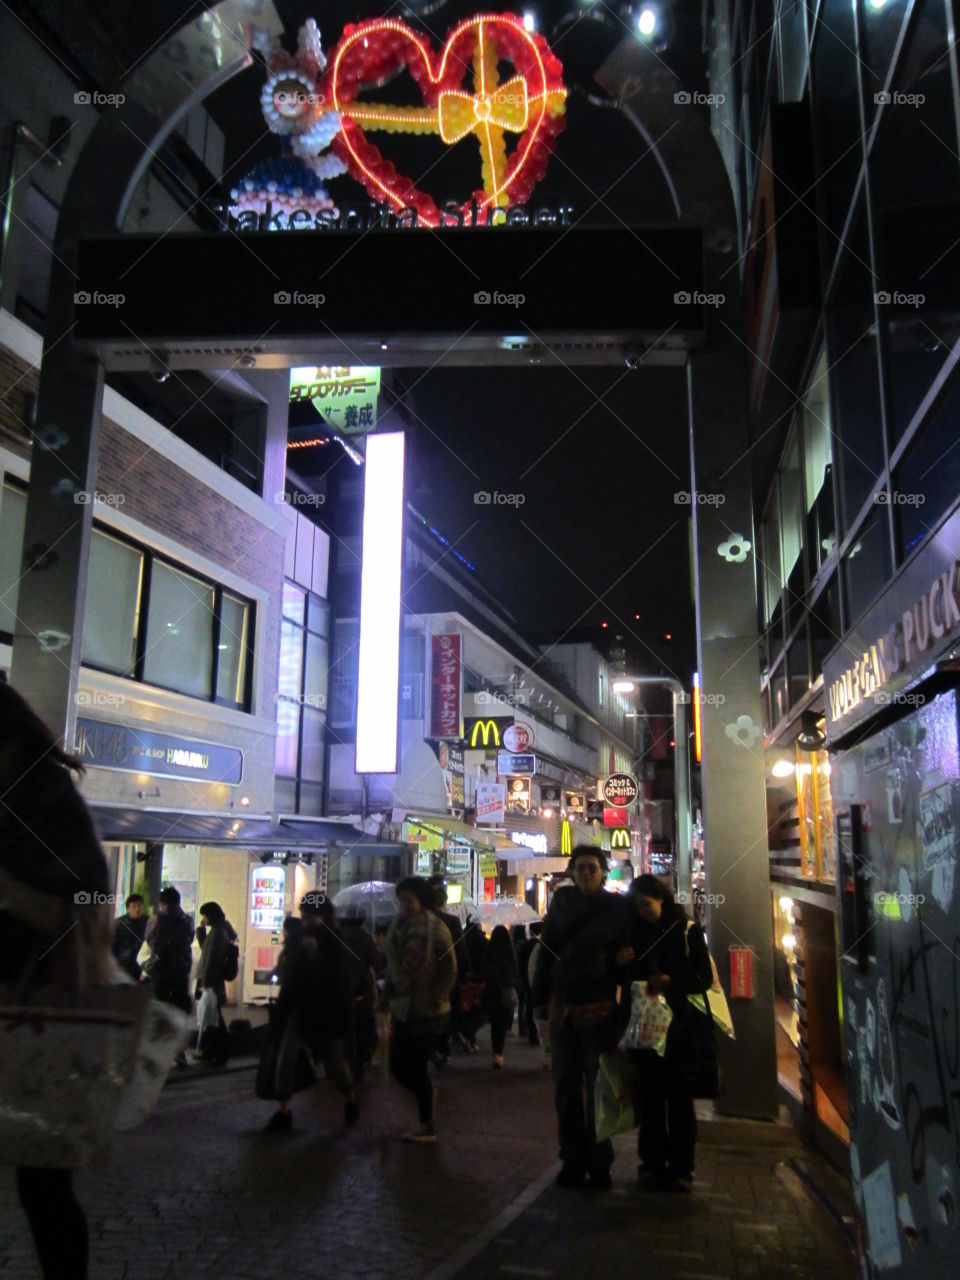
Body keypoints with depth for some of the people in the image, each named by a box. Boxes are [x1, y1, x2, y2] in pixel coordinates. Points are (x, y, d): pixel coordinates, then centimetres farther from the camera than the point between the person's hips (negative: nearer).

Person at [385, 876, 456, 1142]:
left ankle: (427, 1126, 15)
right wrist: (389, 991, 3)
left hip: (428, 1011, -6)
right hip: (403, 1009, 6)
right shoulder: (398, 927, 5)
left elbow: (450, 971, -11)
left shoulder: (436, 929, -12)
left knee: (416, 1068, -1)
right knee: (398, 1067, 7)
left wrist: (435, 1000, -15)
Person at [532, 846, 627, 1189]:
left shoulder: (615, 908, -2)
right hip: (563, 1009, 3)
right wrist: (541, 997, 5)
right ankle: (573, 1160, 21)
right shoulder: (561, 903, 4)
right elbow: (546, 951, 8)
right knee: (565, 1090, 9)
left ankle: (599, 1164, 17)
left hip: (599, 1010, -2)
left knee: (598, 1089, 5)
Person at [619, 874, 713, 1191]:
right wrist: (620, 963, -8)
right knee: (649, 1095, 4)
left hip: (679, 1023, -2)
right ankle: (652, 1163, 13)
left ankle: (681, 1168, 9)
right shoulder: (635, 933, 8)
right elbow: (625, 978, 14)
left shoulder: (688, 930, -1)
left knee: (679, 1096, 2)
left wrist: (671, 983, -17)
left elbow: (705, 977, -3)